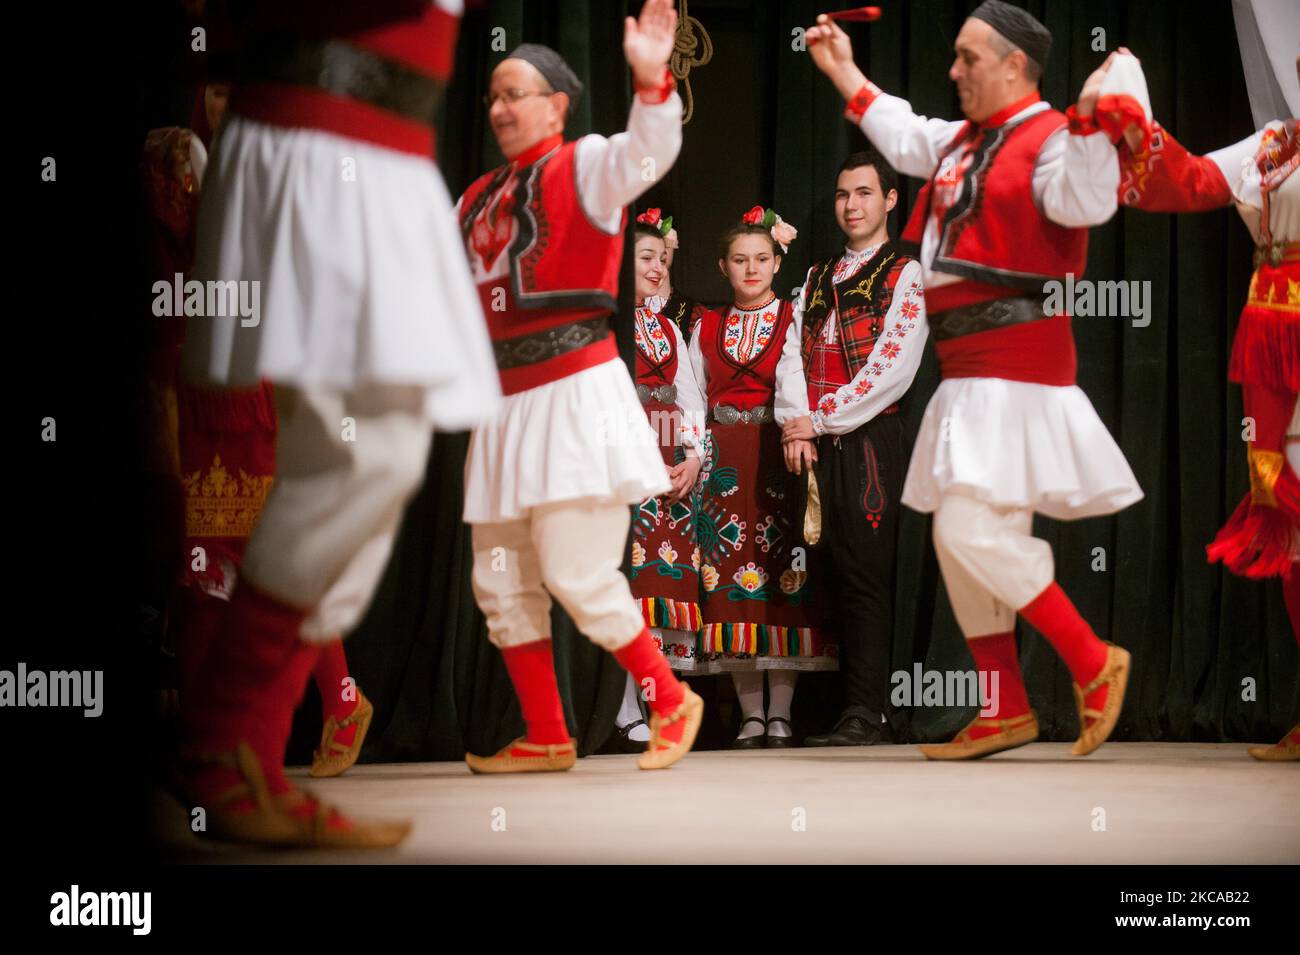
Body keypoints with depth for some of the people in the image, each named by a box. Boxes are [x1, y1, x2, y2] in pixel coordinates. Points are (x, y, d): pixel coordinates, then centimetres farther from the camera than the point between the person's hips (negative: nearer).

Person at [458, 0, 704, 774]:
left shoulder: (584, 167, -4)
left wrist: (653, 83, -41)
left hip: (576, 397, -8)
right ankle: (547, 739, 18)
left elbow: (649, 152, -25)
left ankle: (671, 701, 6)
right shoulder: (479, 199, 16)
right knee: (502, 585, 8)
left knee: (578, 576, -12)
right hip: (505, 405, 8)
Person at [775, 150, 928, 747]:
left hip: (869, 441, -6)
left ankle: (865, 715, -13)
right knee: (835, 578, 4)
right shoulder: (818, 279, 20)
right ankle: (864, 712, 6)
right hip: (816, 448, 6)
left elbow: (892, 367, -10)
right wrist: (795, 424, -6)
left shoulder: (905, 274, 0)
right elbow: (792, 354, 12)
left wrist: (819, 419, -10)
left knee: (864, 579, -11)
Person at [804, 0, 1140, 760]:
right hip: (968, 369, 10)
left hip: (1014, 367, -10)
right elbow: (903, 139, 34)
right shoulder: (965, 140, 16)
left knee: (973, 529, -18)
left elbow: (1086, 202, -31)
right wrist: (844, 71, 38)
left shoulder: (1048, 141, -12)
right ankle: (1007, 712, 19)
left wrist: (1091, 123, -43)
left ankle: (1093, 664, -5)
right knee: (958, 540, 12)